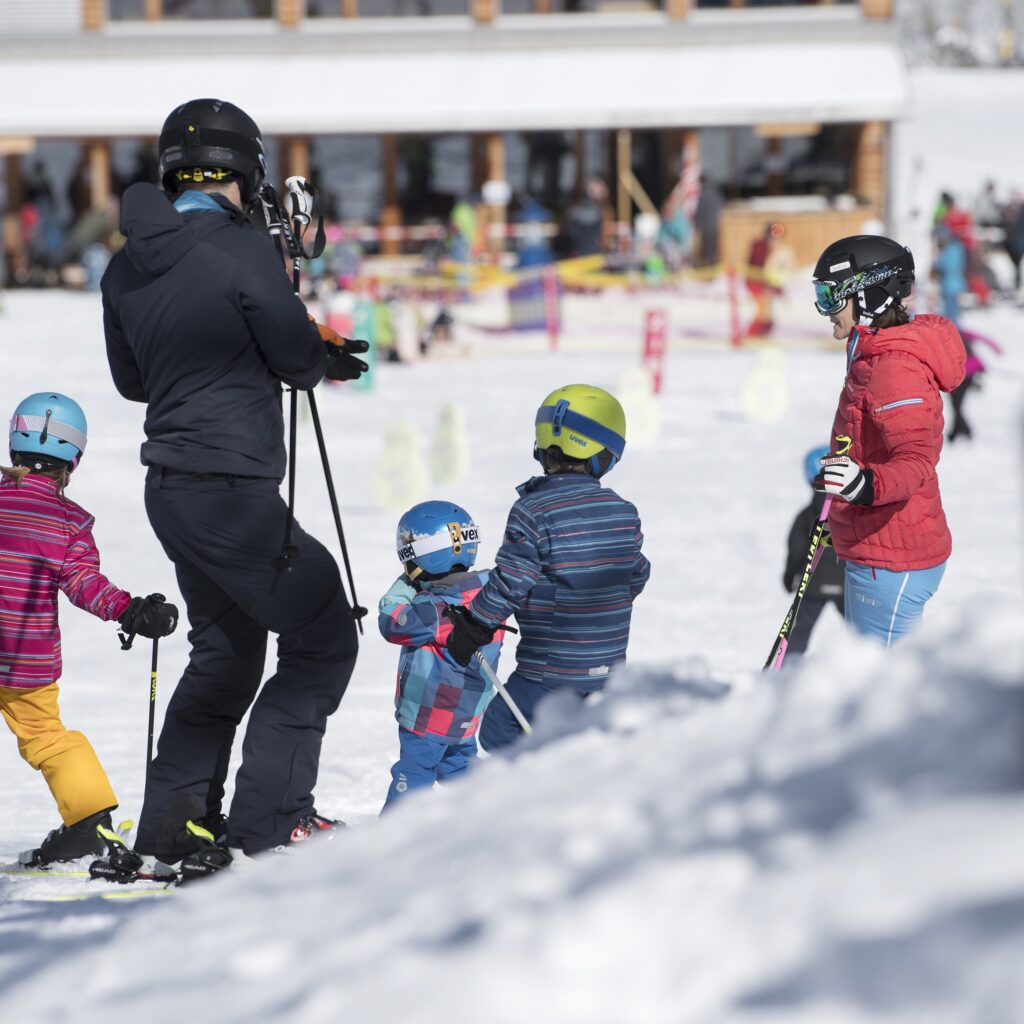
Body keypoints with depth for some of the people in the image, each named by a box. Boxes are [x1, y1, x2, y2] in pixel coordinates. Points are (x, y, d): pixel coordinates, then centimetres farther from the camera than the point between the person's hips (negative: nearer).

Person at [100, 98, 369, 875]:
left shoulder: (127, 268, 6)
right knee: (323, 639, 3)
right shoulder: (243, 251, -17)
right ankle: (267, 821, -3)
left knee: (226, 649, 23)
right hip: (233, 489, -8)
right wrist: (326, 357, 11)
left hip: (169, 486, 8)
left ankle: (174, 820, 22)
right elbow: (298, 356, -11)